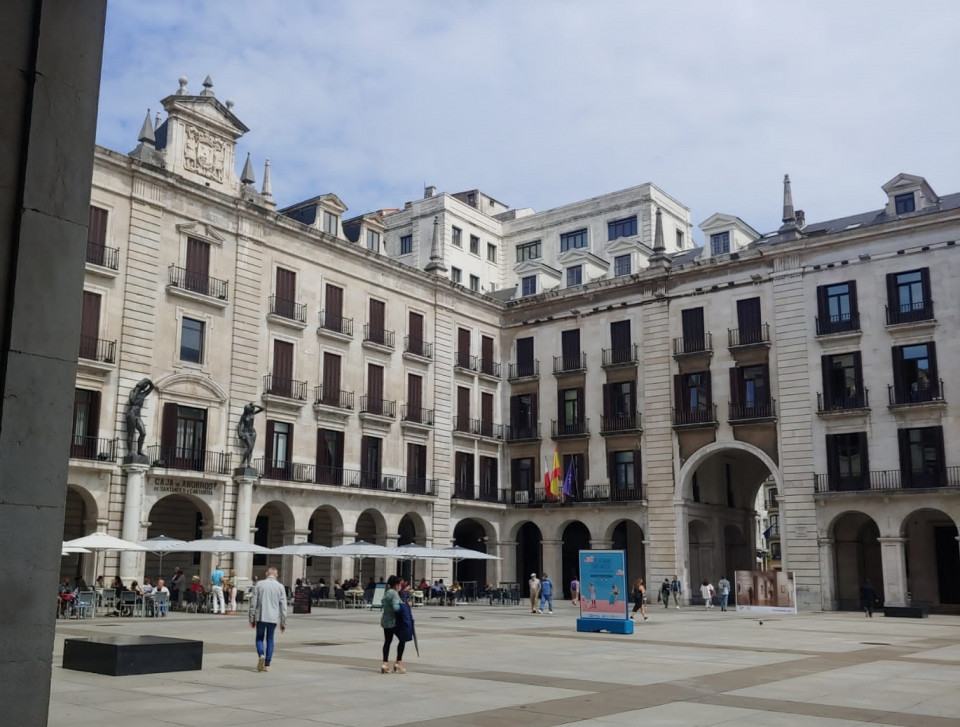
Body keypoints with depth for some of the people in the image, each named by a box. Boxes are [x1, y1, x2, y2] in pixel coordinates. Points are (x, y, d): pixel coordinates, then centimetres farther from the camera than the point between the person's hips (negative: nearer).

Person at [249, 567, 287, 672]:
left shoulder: (259, 584, -1)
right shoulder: (280, 587, 1)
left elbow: (253, 603, -2)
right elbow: (283, 607, 0)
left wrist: (252, 618, 5)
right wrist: (283, 622, 6)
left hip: (261, 617, -1)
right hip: (273, 618, 1)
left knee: (259, 638, 12)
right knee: (270, 640, 12)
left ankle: (261, 655, -15)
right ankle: (267, 665, 9)